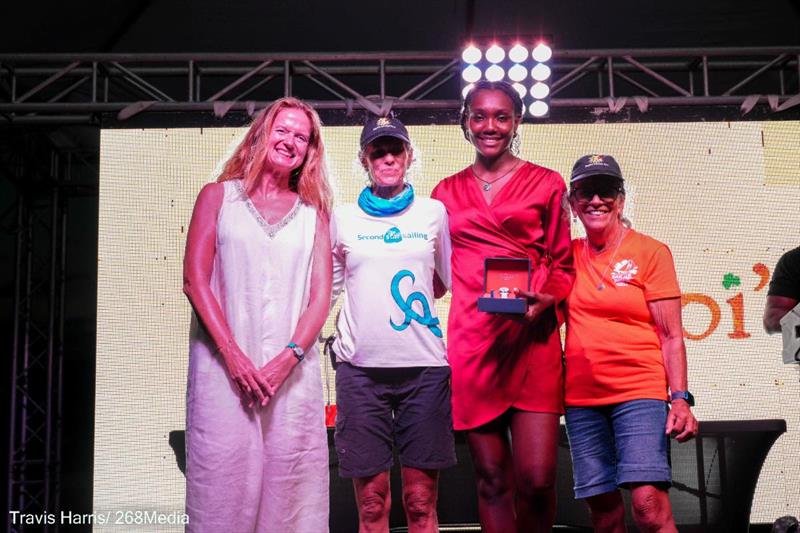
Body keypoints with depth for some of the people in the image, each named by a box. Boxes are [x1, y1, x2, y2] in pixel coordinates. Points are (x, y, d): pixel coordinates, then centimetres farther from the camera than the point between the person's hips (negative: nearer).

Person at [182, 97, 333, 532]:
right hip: (226, 365, -1)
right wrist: (233, 354, -10)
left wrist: (289, 357, -9)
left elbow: (321, 294, 7)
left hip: (292, 370, 2)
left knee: (289, 485, -1)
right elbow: (195, 279, 1)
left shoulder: (312, 213, 15)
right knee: (224, 478, -4)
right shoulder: (218, 197, 11)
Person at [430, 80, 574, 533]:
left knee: (537, 480, -9)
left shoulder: (546, 184, 9)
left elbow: (562, 265, 9)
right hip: (472, 341, 2)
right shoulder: (447, 193, 15)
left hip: (532, 339, -2)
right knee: (492, 479, 3)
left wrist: (547, 299, -11)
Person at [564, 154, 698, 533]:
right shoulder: (569, 254, 11)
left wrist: (680, 398, -11)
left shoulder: (650, 252, 0)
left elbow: (671, 335, -2)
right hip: (581, 397, 4)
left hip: (640, 391, -4)